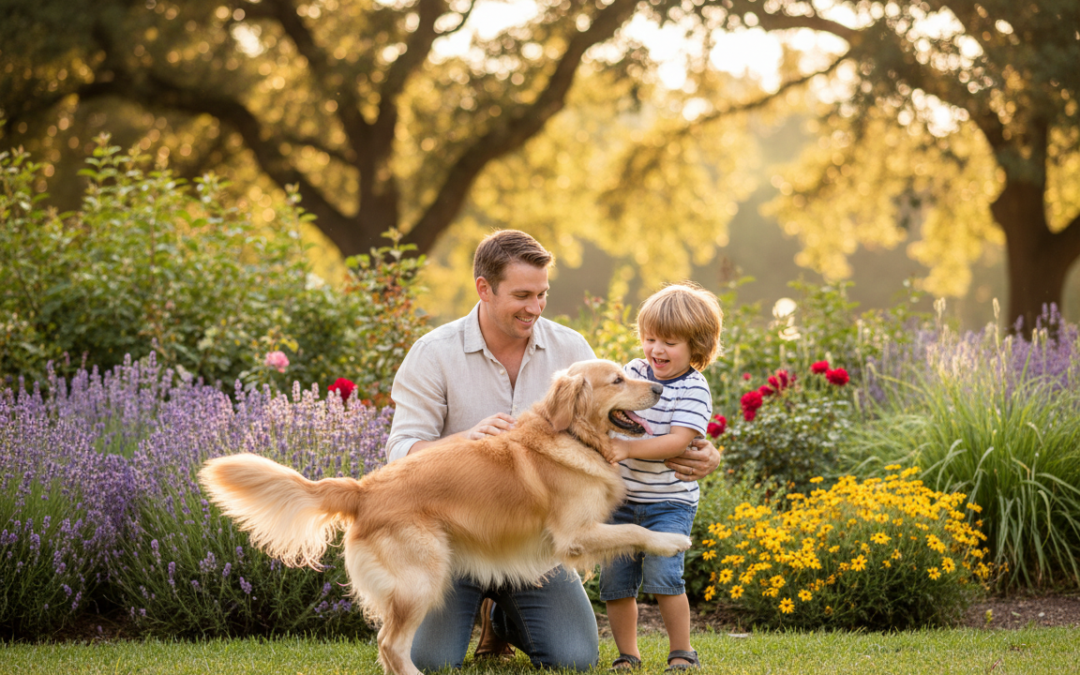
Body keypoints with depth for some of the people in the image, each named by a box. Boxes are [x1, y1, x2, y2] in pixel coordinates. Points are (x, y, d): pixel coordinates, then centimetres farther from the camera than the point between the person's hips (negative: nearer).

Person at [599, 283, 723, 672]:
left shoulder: (694, 390, -12)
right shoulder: (633, 372, 4)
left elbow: (677, 441, -23)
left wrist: (628, 449, -30)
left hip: (669, 502, -5)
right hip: (623, 498, 5)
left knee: (662, 575, -18)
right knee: (615, 581, 3)